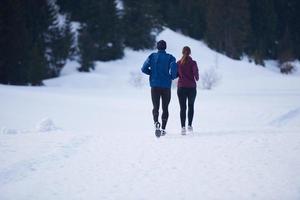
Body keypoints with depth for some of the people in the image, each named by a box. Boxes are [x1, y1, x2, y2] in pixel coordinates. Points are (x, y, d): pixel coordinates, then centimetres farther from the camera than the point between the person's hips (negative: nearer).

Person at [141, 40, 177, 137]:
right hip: (166, 86, 0)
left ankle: (156, 123, -27)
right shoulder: (170, 57, -2)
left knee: (155, 107, 2)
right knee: (165, 108, 13)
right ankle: (163, 129, 12)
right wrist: (173, 76, 1)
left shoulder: (152, 56, 3)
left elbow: (144, 69, -1)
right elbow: (174, 66, -19)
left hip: (154, 85, 0)